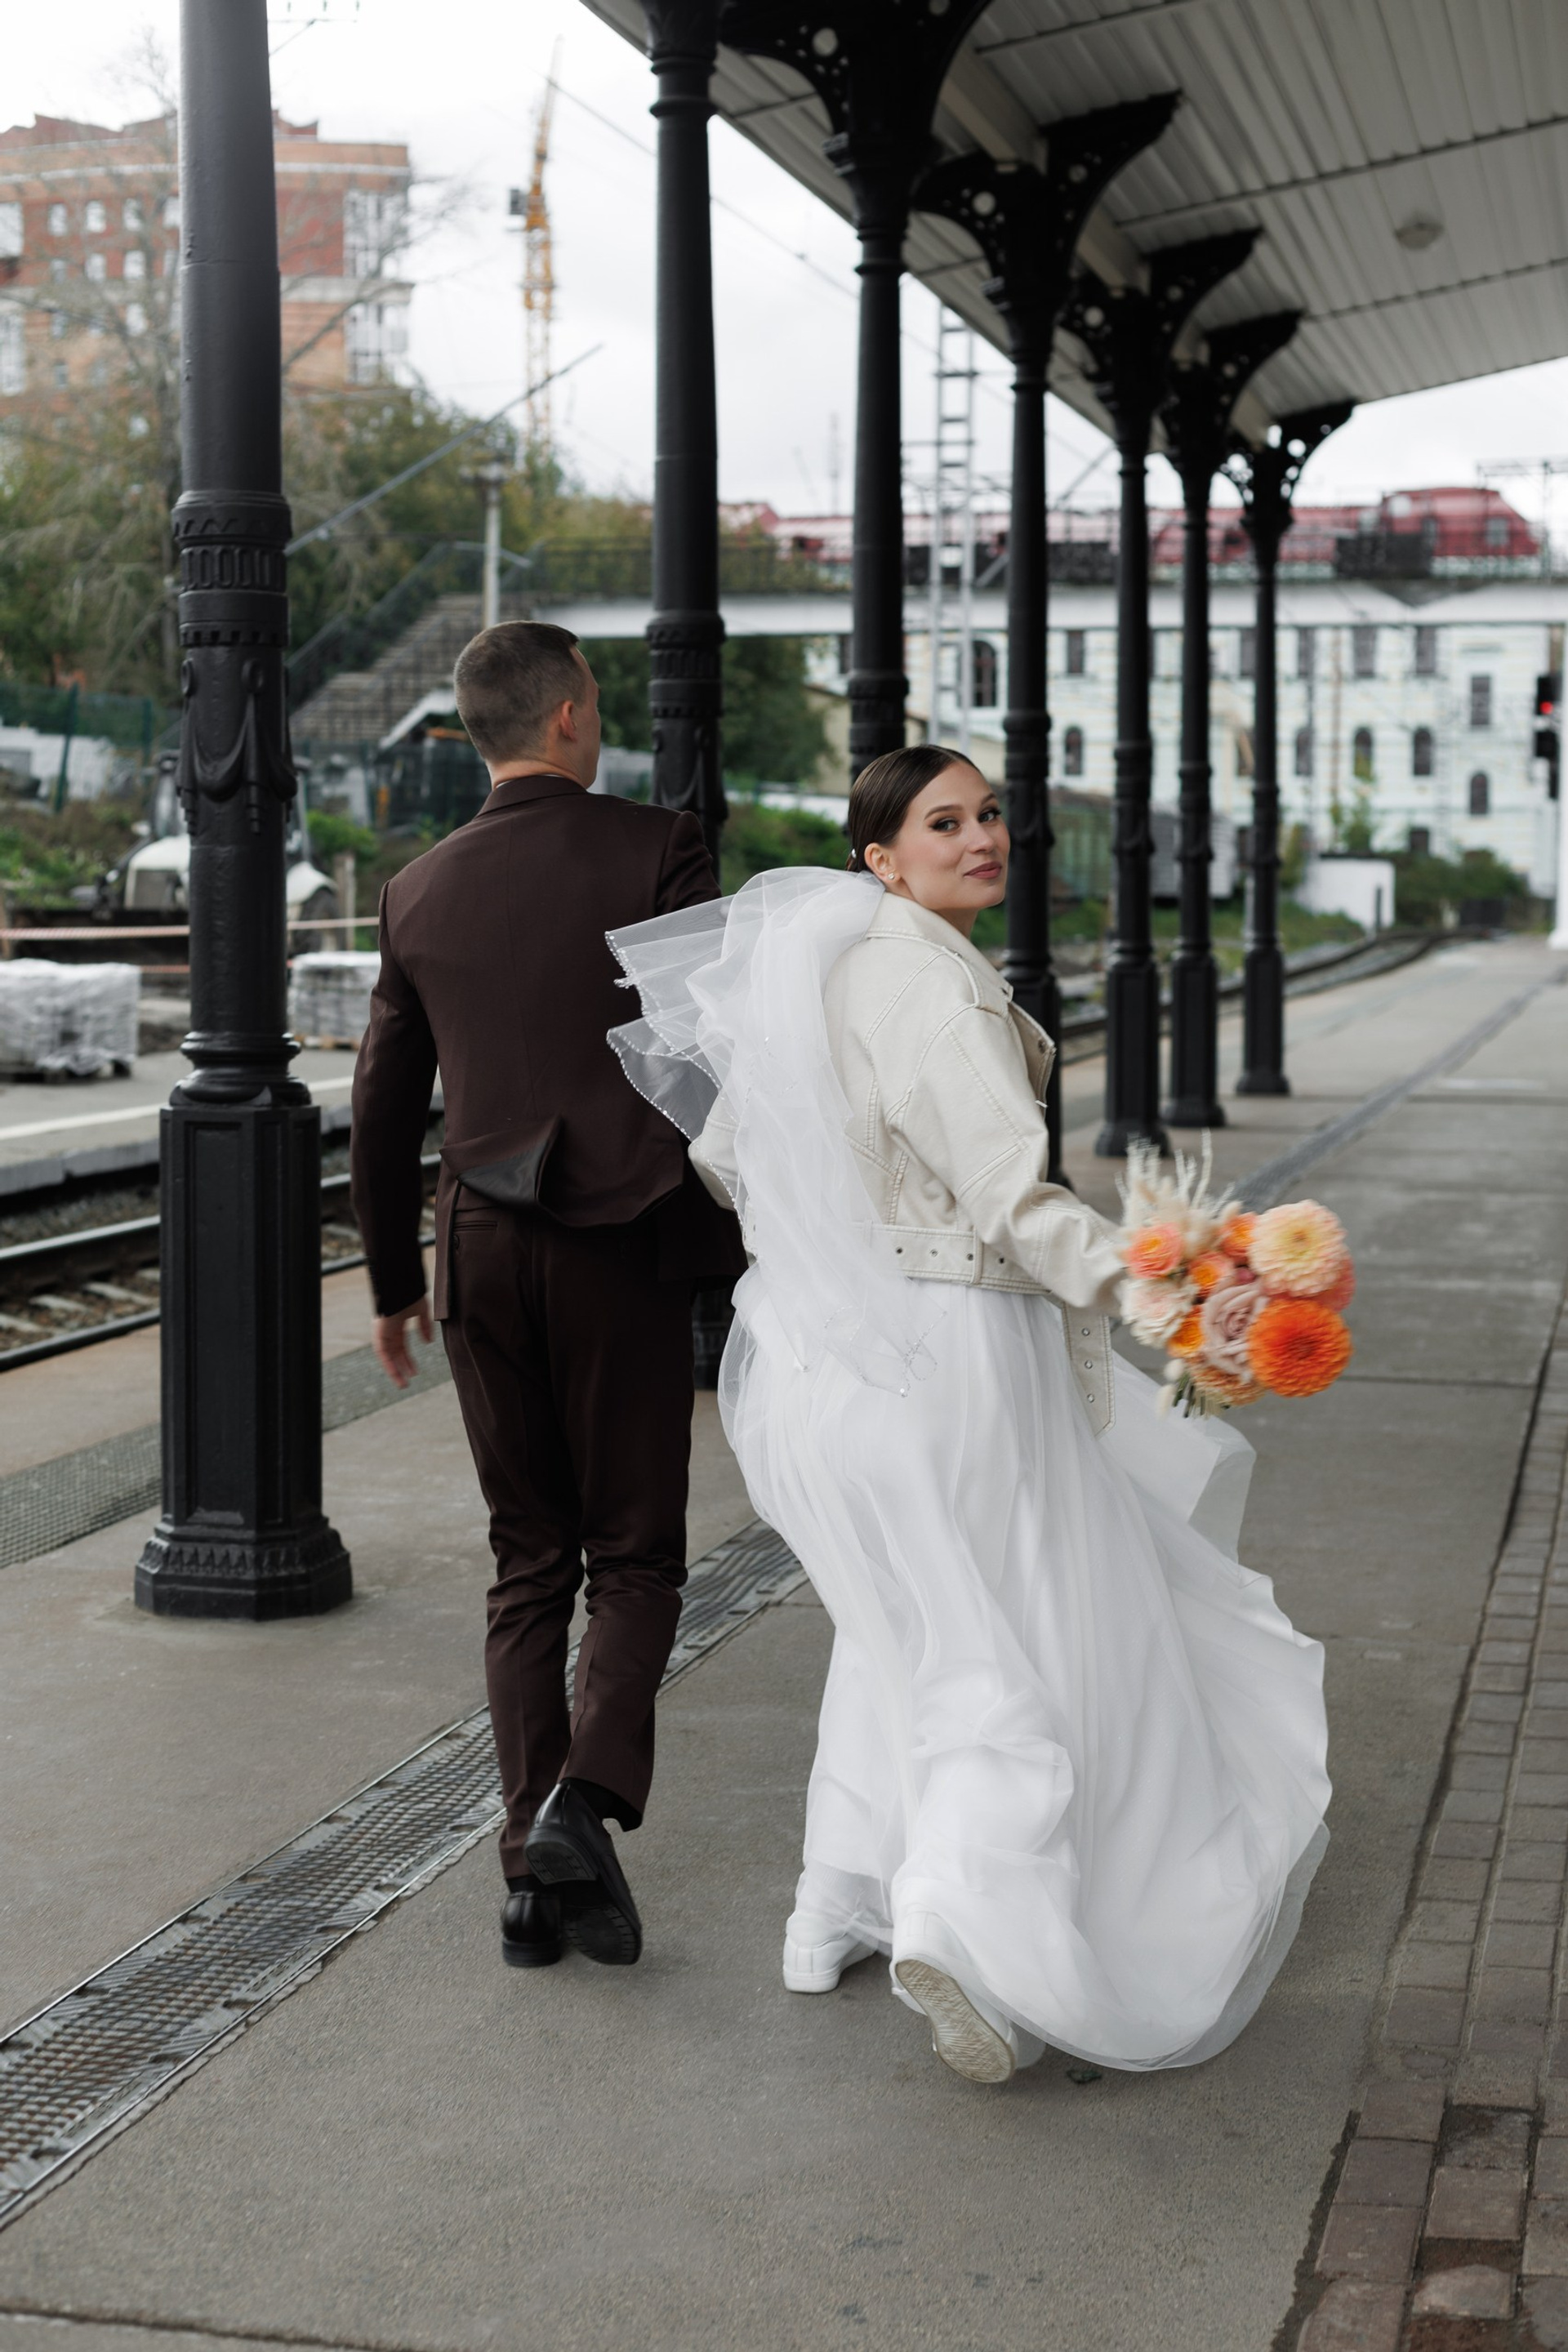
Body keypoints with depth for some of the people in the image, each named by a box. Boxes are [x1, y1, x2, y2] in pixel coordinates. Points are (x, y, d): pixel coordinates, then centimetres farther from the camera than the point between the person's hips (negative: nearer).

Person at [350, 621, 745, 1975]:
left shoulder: (420, 892, 6)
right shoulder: (656, 853, -7)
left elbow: (385, 1108, 12)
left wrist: (394, 1279, 22)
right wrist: (745, 1245, -3)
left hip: (484, 1251, 4)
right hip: (628, 1251, -4)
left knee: (529, 1569, 11)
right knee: (635, 1558, 7)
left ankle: (539, 1874, 10)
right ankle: (584, 1800, -14)